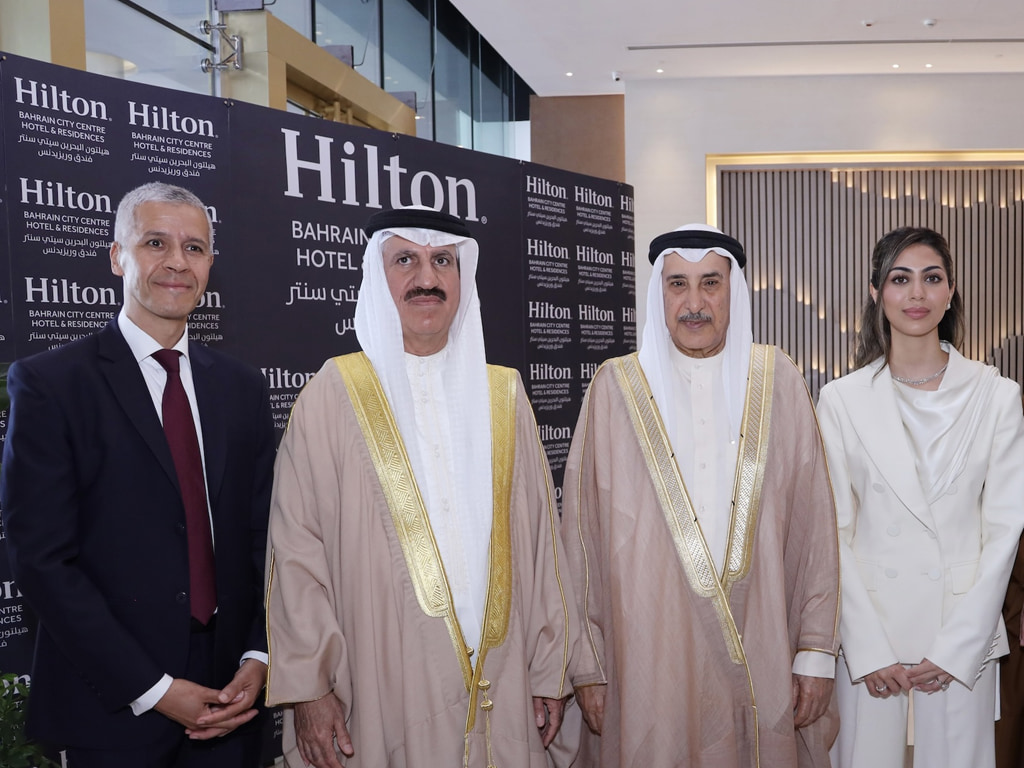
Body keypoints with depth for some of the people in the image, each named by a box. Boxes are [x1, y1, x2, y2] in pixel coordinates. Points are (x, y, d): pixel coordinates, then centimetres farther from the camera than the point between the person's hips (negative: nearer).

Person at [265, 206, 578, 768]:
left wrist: (550, 669, 1)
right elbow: (296, 548, -6)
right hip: (381, 687, -2)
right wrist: (307, 685, -10)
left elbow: (539, 537, 3)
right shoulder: (334, 394, -4)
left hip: (501, 687, 3)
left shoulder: (502, 395, 5)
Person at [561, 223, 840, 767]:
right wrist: (586, 662, -3)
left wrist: (817, 649, -1)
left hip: (764, 655, 2)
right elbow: (581, 531, -2)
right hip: (647, 657, -1)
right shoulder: (615, 387, -4)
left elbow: (814, 522, 1)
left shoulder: (777, 380, 1)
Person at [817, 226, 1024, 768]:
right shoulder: (841, 400, -2)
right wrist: (869, 651, -9)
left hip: (963, 639, 1)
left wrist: (955, 647, -7)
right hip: (869, 631, 0)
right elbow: (835, 532, -3)